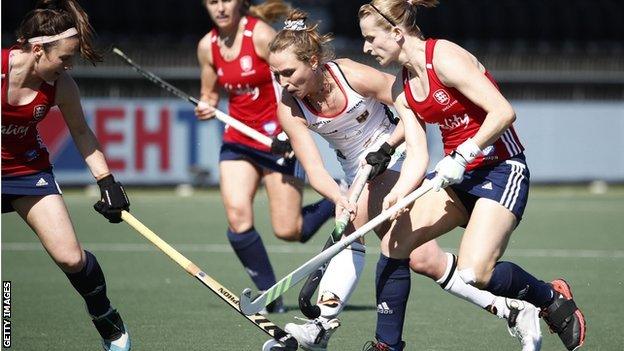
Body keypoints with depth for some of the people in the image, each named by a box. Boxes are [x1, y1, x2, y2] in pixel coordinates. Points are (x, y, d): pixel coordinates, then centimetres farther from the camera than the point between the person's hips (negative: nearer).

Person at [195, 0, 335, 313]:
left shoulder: (260, 35, -15)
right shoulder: (207, 47, 2)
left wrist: (288, 130, -22)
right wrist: (206, 107, -6)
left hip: (277, 139, -5)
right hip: (238, 141, 5)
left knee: (288, 231, -5)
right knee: (237, 217, -15)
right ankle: (270, 296, -1)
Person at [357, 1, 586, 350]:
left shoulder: (444, 57, -17)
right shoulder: (402, 88, 8)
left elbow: (503, 112, -23)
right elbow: (418, 155, 0)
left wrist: (463, 154, -25)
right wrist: (397, 194, -18)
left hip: (501, 169, -8)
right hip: (456, 175, 8)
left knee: (474, 273, -21)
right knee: (394, 242, -6)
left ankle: (553, 298, 5)